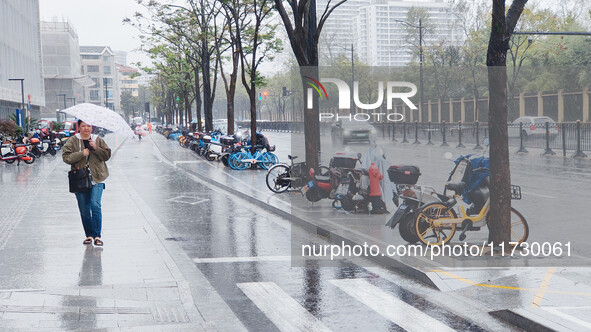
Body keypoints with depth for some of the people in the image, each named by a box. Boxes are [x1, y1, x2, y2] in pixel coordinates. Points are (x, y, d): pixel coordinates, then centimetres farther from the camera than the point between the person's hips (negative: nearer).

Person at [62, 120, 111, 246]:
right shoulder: (73, 141, 4)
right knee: (84, 209, 5)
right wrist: (81, 154, -16)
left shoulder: (98, 140, 9)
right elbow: (66, 157, -5)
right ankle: (89, 235, 18)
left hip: (96, 179, -1)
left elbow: (107, 155, 3)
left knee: (95, 205, -15)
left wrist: (96, 148, -12)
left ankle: (97, 235, -9)